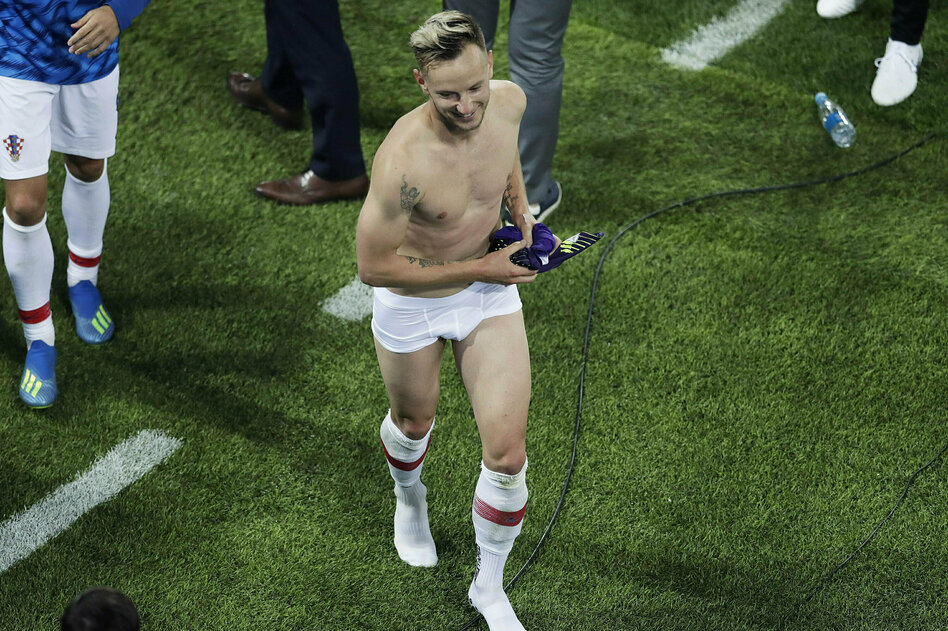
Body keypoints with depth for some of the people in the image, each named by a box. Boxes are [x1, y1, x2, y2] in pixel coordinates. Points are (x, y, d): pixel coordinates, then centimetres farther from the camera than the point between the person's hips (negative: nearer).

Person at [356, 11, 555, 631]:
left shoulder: (510, 100, -19)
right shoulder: (404, 160, -37)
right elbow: (374, 265, -28)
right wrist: (479, 268, -24)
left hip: (490, 294, 3)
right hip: (412, 306, -3)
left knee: (507, 454, -1)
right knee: (413, 423, 25)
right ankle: (410, 500, 63)